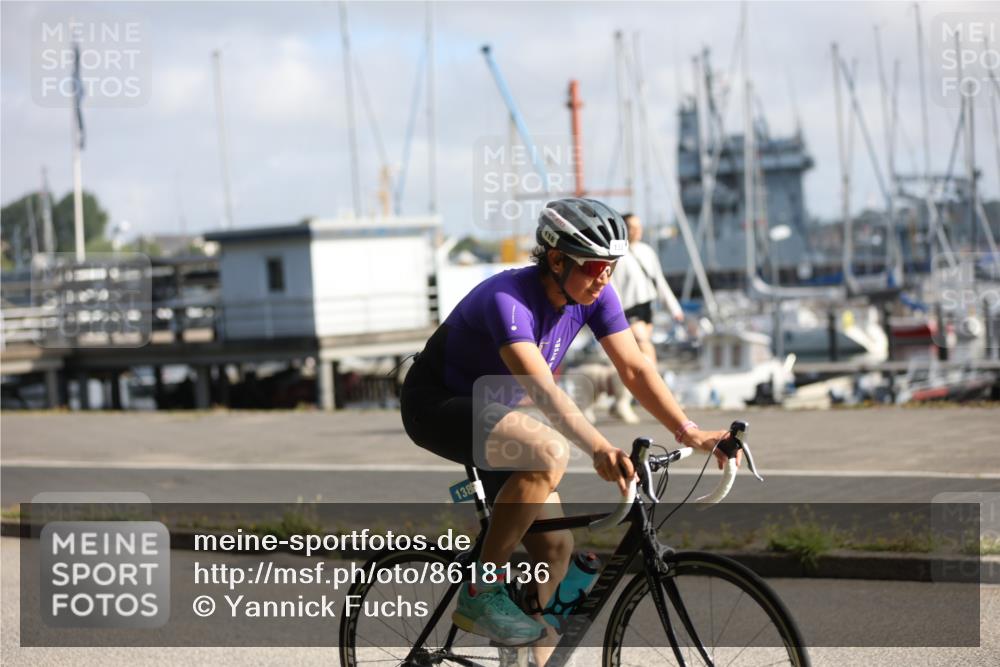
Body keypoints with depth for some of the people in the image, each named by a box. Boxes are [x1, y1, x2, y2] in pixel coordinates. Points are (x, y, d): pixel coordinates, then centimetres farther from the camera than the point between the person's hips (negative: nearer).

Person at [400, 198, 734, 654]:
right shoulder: (507, 298, -32)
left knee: (556, 549, -3)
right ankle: (480, 595, -22)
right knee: (549, 452, -34)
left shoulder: (594, 296, -10)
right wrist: (598, 448, -59)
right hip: (436, 406, -8)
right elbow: (540, 387, -45)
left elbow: (635, 369, -12)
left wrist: (689, 431, -26)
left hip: (490, 410, 8)